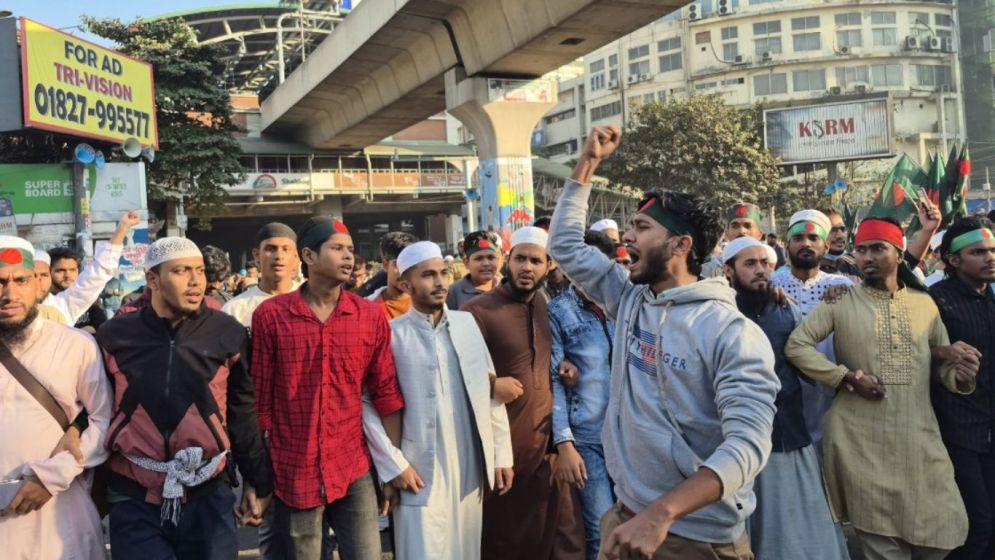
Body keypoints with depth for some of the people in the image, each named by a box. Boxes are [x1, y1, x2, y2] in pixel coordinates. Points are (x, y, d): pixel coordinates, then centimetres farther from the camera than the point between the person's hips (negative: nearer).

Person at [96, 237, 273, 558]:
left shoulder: (227, 334, -5)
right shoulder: (115, 336, -4)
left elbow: (243, 413, 3)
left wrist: (256, 482, 7)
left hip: (208, 496, 0)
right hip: (135, 501, 0)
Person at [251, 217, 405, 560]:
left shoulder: (371, 315, 0)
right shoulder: (270, 315, -5)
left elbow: (386, 393, 4)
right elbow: (259, 398, -1)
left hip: (354, 471, 1)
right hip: (293, 475, -1)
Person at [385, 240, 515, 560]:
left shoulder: (467, 322, 7)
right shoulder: (392, 333, -6)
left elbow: (490, 391, 9)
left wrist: (502, 454, 7)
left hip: (471, 470, 4)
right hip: (420, 474, -4)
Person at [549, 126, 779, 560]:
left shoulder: (733, 333, -18)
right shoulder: (630, 301, 3)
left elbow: (749, 443, -26)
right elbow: (565, 244, 12)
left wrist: (662, 512, -37)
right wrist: (588, 161, 7)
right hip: (628, 516, 6)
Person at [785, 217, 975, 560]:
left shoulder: (925, 304, 9)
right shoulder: (841, 302, 0)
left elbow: (942, 360, 15)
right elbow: (796, 345, -5)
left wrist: (957, 376, -7)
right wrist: (846, 377, -12)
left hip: (919, 439, 3)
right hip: (862, 441, -3)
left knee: (946, 529, 6)